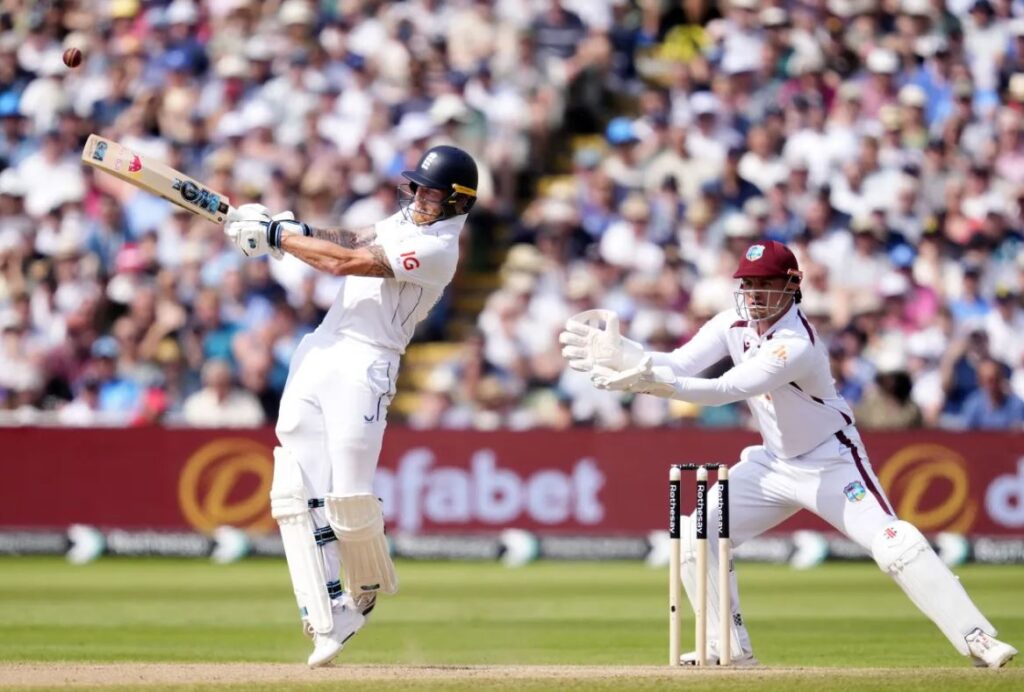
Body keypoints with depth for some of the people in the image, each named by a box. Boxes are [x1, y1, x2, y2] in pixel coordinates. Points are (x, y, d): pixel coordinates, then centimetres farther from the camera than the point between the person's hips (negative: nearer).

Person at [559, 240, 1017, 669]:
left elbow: (728, 390, -39)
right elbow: (679, 365, -14)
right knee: (696, 538, -2)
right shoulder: (734, 323, -5)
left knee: (893, 543, -22)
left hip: (831, 461, -8)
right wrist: (623, 353, -33)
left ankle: (977, 639, -21)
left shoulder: (797, 344, -29)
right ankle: (730, 648, 10)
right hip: (775, 462, 8)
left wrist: (653, 382, -50)